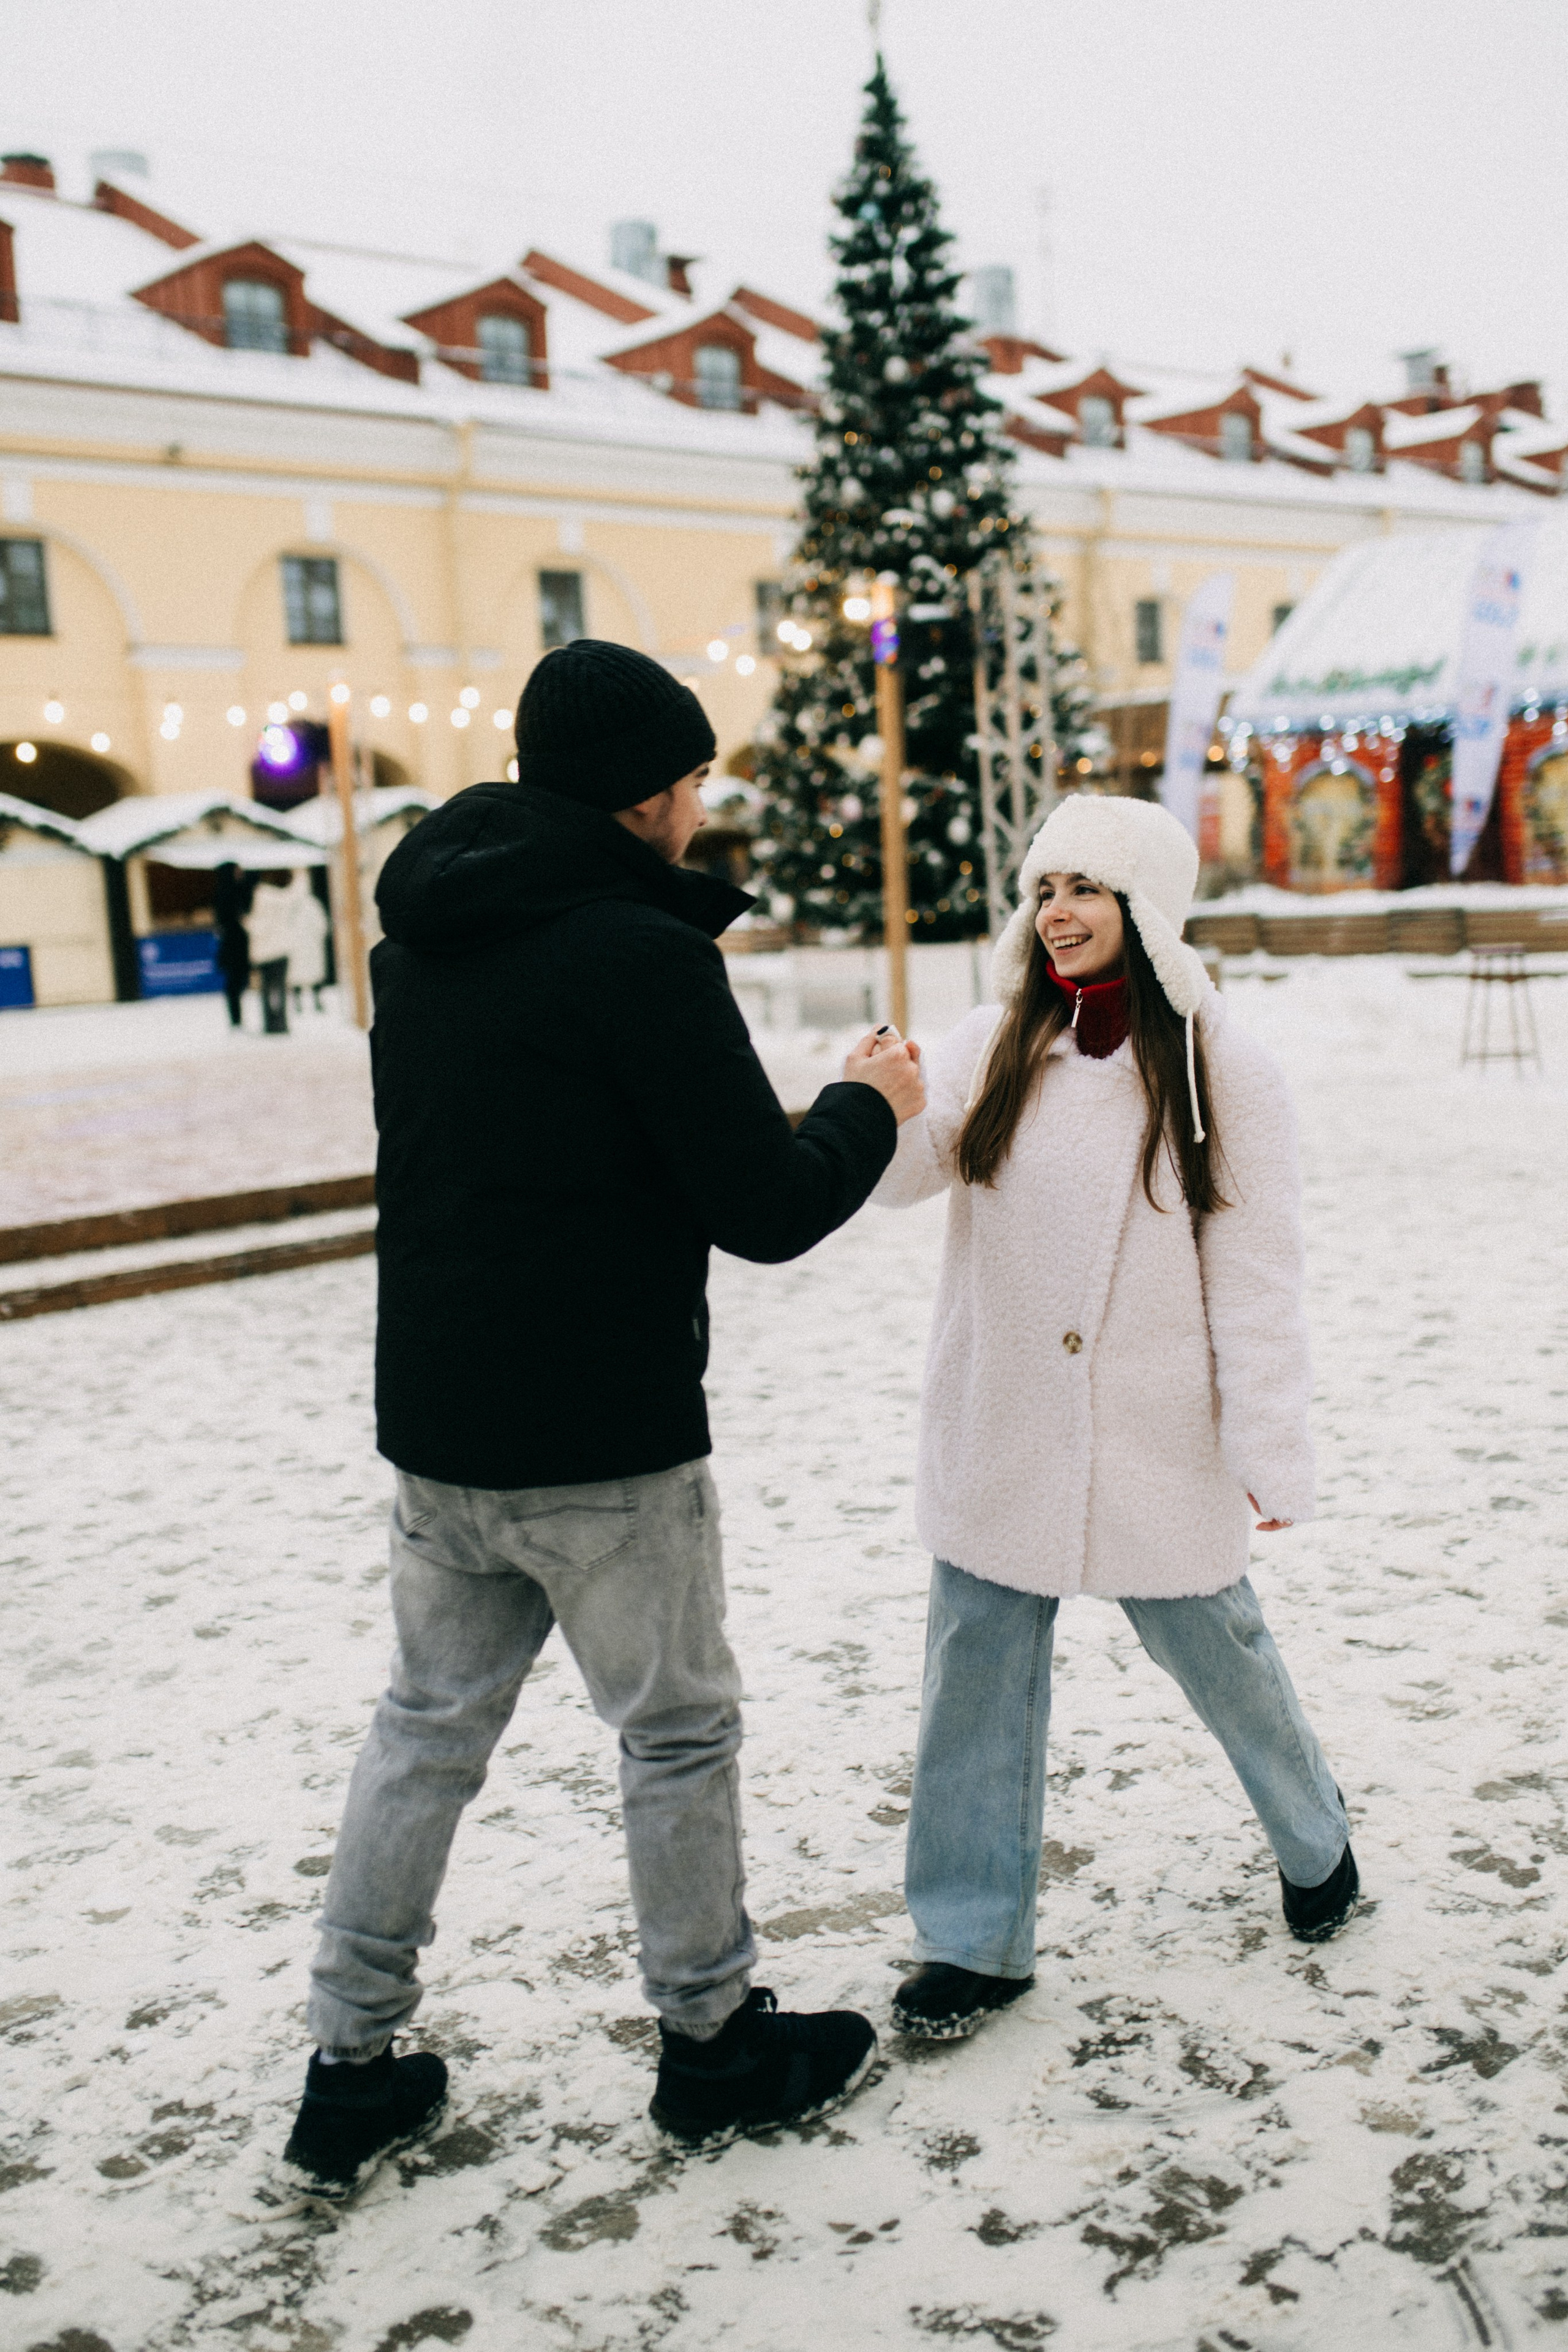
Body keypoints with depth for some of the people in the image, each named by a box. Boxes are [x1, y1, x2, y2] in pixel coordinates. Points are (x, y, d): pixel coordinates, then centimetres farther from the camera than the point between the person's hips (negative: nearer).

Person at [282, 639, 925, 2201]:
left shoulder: (419, 937, 7)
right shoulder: (643, 955, -18)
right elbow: (768, 1212, -17)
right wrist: (867, 1108, 2)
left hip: (433, 1426, 7)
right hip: (604, 1446, -7)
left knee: (428, 1728, 17)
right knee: (677, 1733, 11)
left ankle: (352, 2074, 26)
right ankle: (713, 2046, 28)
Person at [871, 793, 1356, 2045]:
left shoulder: (1219, 1068, -7)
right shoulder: (992, 1048, 0)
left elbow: (1257, 1270, -7)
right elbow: (909, 1166, -11)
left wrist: (1270, 1445, -9)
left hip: (1155, 1438, -2)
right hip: (1000, 1434, 3)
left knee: (1215, 1645, 14)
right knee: (977, 1671, 6)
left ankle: (1317, 1843, 44)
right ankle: (976, 1940, 21)